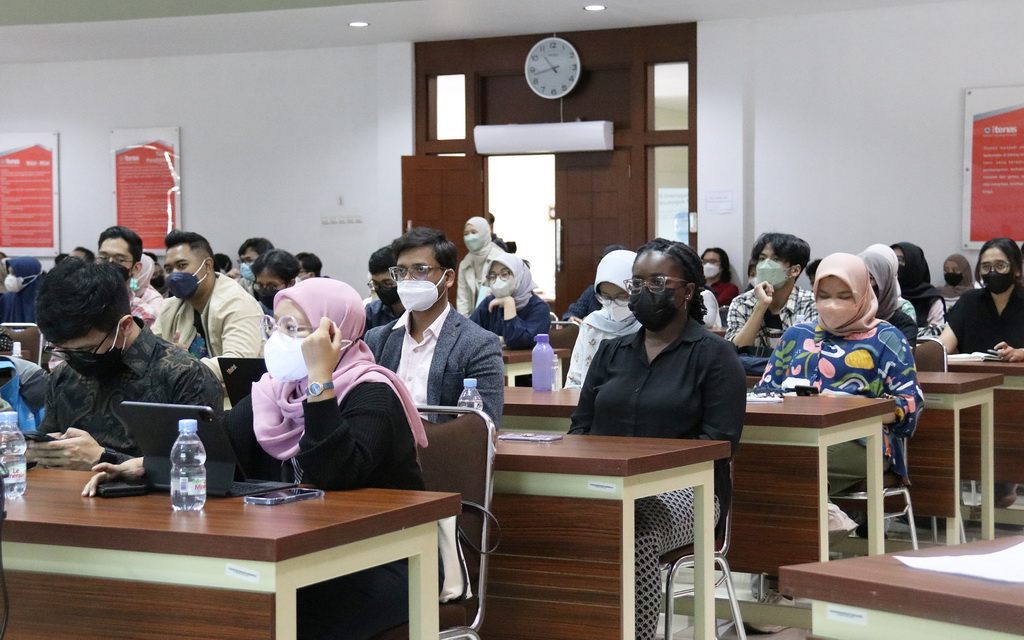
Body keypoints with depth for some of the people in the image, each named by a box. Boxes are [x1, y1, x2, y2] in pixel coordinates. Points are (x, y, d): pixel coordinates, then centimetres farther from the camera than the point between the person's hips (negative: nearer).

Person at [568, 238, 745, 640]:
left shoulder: (714, 355, 5)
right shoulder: (611, 352, 21)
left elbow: (719, 440, -6)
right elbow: (581, 425, 20)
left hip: (682, 487, -4)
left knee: (637, 541, -37)